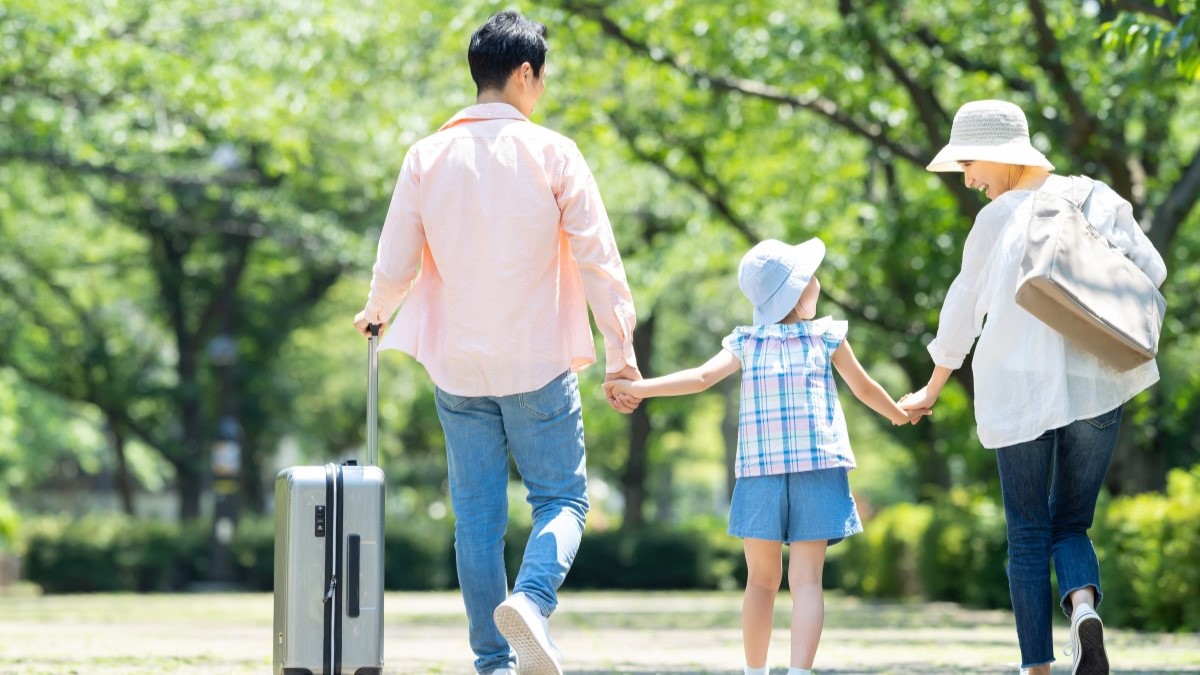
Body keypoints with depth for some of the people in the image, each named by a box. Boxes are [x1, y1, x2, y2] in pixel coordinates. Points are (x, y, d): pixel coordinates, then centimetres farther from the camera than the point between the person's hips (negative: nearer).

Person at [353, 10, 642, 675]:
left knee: (477, 515, 9)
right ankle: (531, 599, -21)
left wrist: (375, 314, 23)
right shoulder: (551, 153, -7)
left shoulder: (426, 157, 0)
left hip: (457, 366, 3)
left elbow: (394, 267, 1)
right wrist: (621, 350, -3)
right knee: (561, 497, 7)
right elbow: (597, 258, -8)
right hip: (538, 365, -3)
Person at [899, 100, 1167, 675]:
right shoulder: (1097, 200, 6)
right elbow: (1151, 272, 6)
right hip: (1095, 389, 3)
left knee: (1028, 535, 7)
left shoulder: (998, 218, -2)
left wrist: (932, 389, 17)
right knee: (1071, 526, 14)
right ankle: (1084, 606, -18)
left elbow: (962, 311, 5)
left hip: (1020, 391, -3)